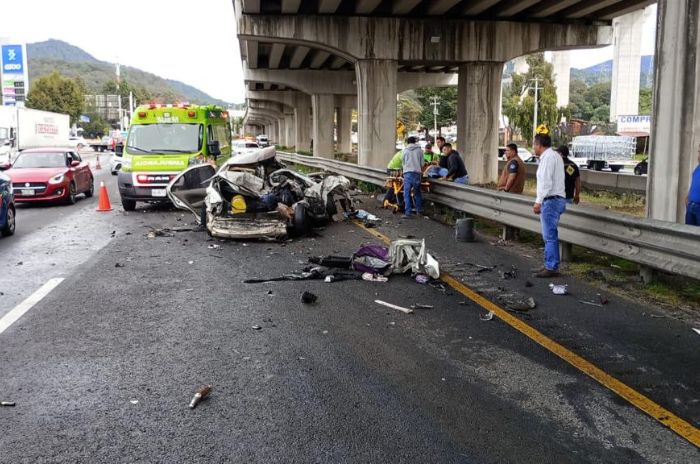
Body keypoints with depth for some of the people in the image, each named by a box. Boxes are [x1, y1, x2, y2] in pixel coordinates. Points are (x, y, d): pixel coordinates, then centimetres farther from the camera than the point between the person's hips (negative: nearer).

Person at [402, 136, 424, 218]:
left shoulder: (405, 150, 8)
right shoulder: (419, 150, 8)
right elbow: (422, 163, 9)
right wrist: (421, 172, 24)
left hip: (408, 173, -2)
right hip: (417, 173, 2)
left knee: (407, 193, -2)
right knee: (417, 192, 16)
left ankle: (407, 213, -9)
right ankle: (419, 210, 21)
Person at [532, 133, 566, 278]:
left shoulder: (548, 157, -12)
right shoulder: (553, 156, 19)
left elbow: (546, 182, -20)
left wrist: (538, 201, -21)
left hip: (551, 200, -11)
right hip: (555, 199, 11)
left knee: (549, 236, -8)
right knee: (549, 235, 15)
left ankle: (552, 268, -5)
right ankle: (550, 265, 20)